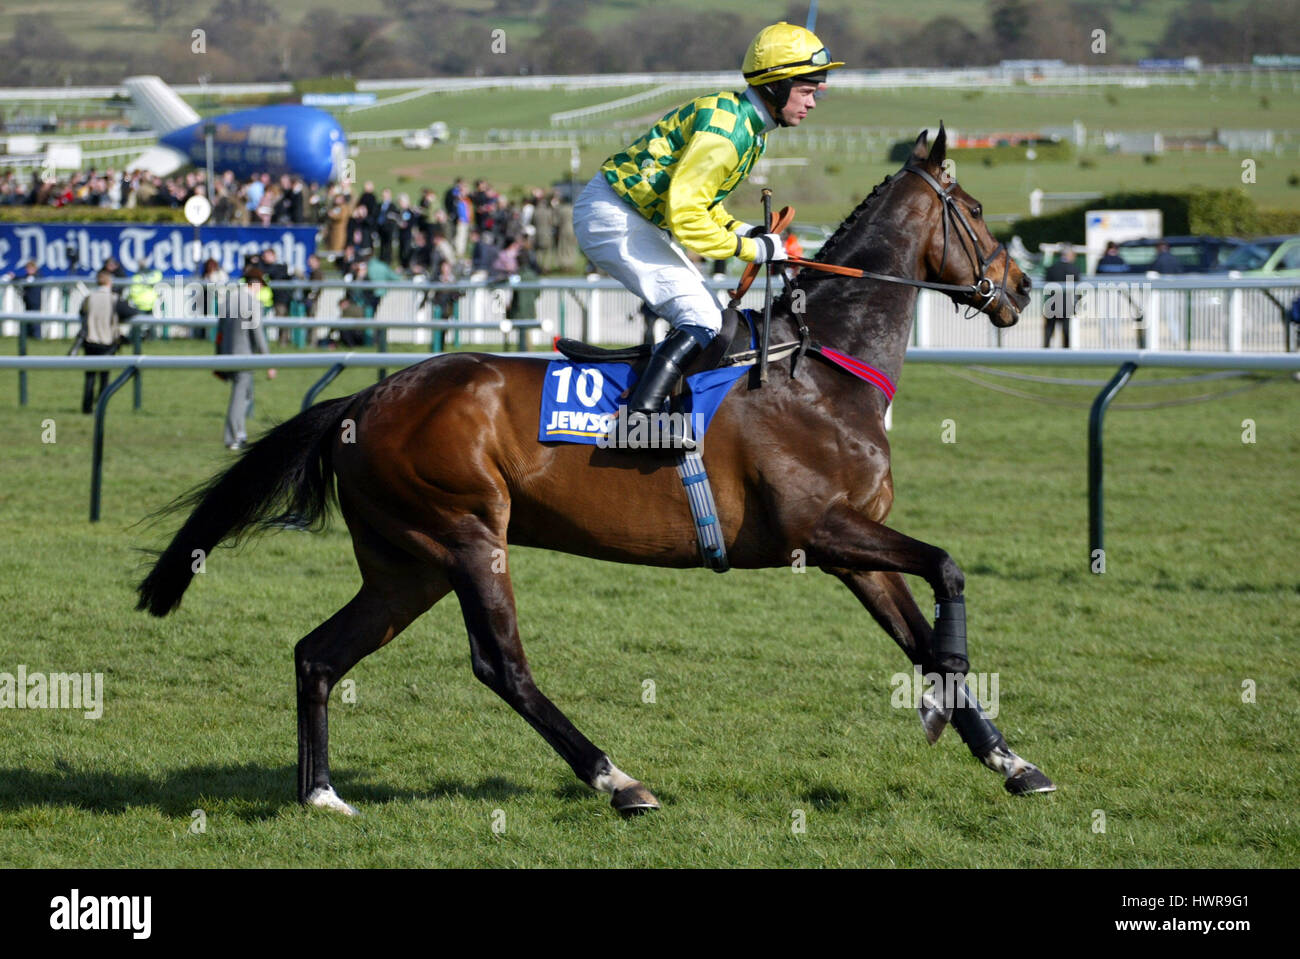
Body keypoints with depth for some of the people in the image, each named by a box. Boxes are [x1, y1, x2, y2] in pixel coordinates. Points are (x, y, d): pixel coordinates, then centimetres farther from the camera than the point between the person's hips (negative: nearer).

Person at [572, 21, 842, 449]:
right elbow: (684, 215, -27)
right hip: (610, 216, -11)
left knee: (708, 316, 13)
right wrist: (751, 248, -18)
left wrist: (739, 230, 4)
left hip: (637, 217, 11)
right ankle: (637, 421, -27)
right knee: (701, 320, -19)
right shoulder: (725, 127, -23)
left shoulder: (750, 126, 10)